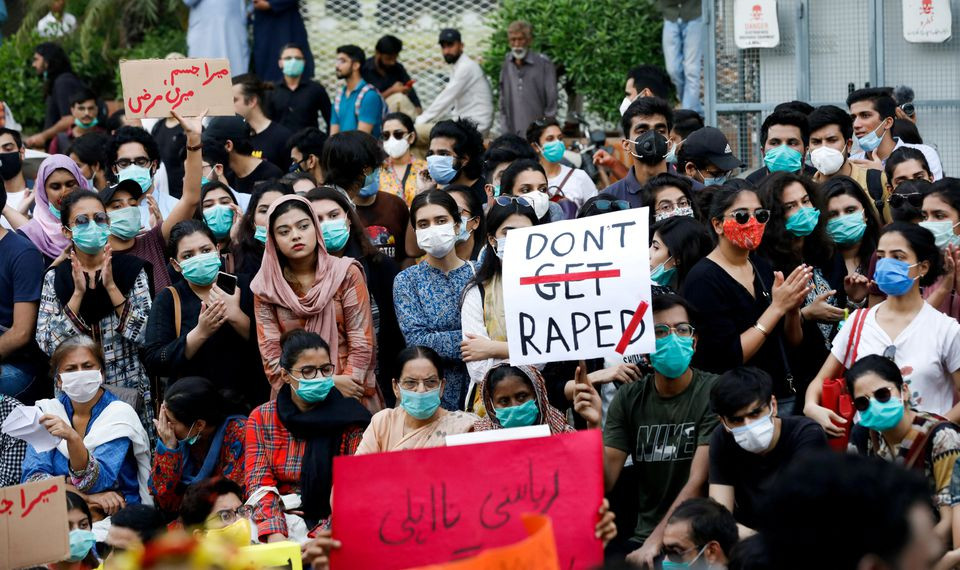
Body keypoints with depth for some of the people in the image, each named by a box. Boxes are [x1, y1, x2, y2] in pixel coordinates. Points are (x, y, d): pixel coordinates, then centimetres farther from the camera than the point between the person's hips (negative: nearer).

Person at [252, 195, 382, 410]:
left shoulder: (346, 274, 2)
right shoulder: (265, 287, 4)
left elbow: (361, 342, -2)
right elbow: (271, 354, -1)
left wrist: (345, 388, -14)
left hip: (349, 395, -1)